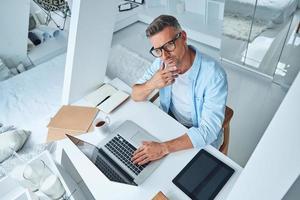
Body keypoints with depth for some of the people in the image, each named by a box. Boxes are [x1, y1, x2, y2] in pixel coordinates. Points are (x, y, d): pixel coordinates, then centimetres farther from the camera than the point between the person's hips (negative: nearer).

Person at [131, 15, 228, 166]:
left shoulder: (214, 75, -30)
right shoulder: (162, 62, -13)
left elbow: (208, 131, -31)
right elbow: (136, 96, -5)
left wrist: (164, 148, -40)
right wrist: (151, 84, -28)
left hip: (199, 140, -4)